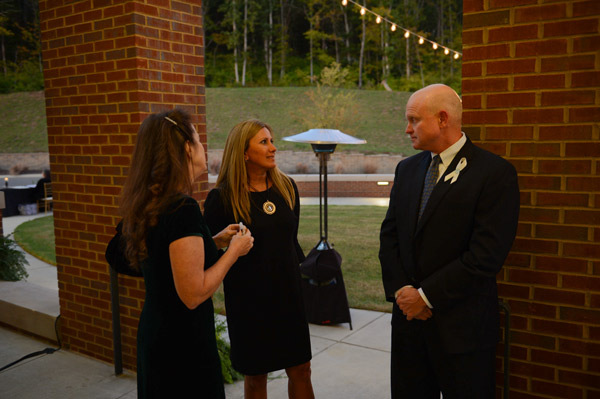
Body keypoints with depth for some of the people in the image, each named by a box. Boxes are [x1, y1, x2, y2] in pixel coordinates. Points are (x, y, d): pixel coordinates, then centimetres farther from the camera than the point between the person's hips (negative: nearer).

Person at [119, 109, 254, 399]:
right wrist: (234, 251, -13)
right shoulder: (183, 208, -24)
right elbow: (193, 294, -24)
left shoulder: (150, 204, 3)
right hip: (184, 343, -9)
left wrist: (214, 242, 8)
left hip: (154, 332, 9)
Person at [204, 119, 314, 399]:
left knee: (300, 369, 13)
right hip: (248, 298, -4)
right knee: (255, 375, 12)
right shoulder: (222, 198, -12)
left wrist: (301, 271, 11)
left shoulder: (287, 187, 2)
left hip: (288, 292, 4)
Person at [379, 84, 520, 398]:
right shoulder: (407, 169, 8)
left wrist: (427, 296, -14)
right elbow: (389, 234, 8)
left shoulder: (495, 172, -12)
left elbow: (486, 255, -18)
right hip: (409, 314, 5)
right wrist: (400, 290, -6)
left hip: (461, 326, -5)